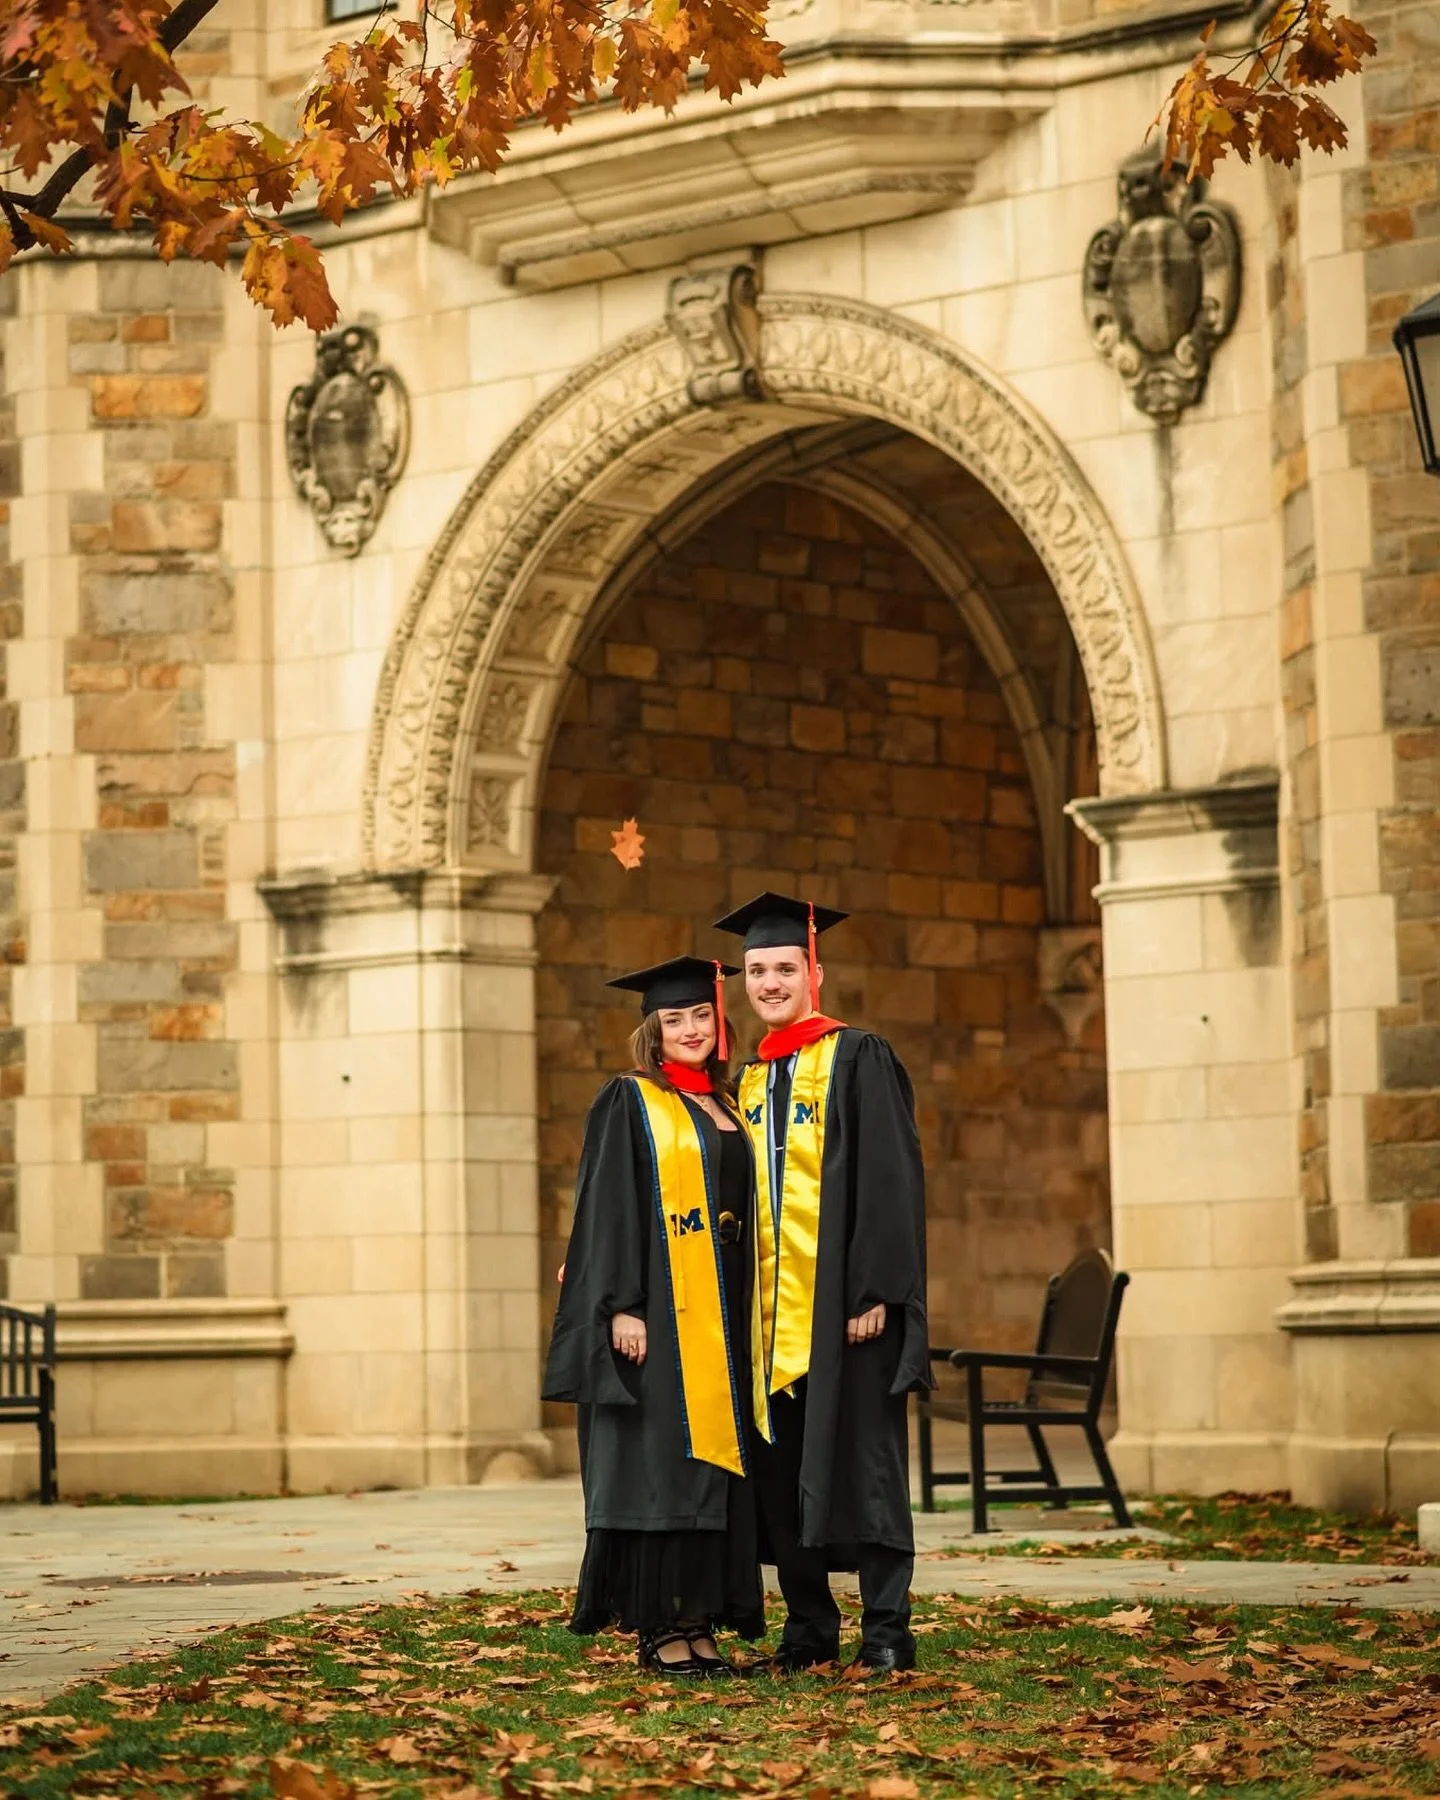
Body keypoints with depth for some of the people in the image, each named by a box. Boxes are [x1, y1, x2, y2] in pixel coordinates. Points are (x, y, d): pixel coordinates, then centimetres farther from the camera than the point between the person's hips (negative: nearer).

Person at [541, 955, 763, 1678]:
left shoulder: (727, 1109, 17)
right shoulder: (628, 1103, -3)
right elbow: (608, 1211, -9)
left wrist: (743, 1313, 14)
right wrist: (623, 1306, -18)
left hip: (720, 1316, 7)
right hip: (657, 1311, -7)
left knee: (714, 1464, 5)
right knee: (657, 1462, -6)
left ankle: (698, 1623, 9)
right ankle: (658, 1628, -3)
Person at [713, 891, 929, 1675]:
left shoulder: (860, 1060, -3)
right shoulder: (747, 1082, 16)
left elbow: (891, 1180, -10)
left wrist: (877, 1289, -17)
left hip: (843, 1301, -6)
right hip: (771, 1313, 6)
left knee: (861, 1456, -5)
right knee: (781, 1468, 5)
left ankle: (886, 1629, -1)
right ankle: (808, 1625, 13)